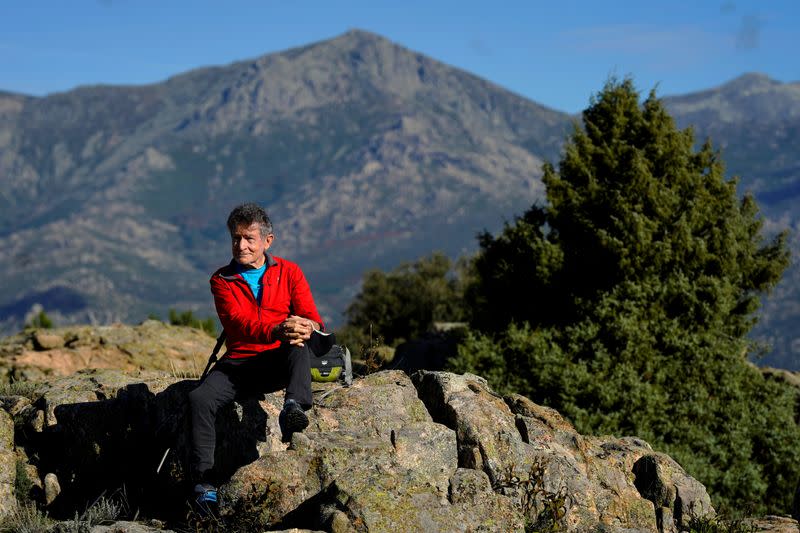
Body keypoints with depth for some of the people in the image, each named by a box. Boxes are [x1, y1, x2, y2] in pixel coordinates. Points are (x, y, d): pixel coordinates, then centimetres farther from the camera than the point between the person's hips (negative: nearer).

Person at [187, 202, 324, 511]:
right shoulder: (222, 280, 6)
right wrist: (276, 330, -35)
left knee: (299, 345, -35)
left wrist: (305, 329, -31)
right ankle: (203, 480, -25)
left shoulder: (289, 272, 8)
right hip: (239, 362, 1)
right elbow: (238, 323, -13)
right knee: (200, 398, -26)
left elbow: (311, 317, -3)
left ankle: (294, 408, -55)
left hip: (280, 362, -1)